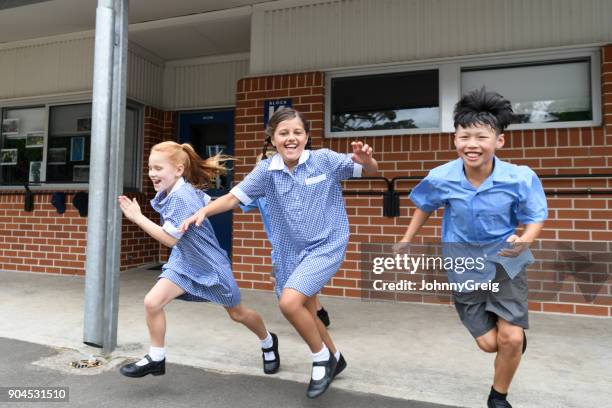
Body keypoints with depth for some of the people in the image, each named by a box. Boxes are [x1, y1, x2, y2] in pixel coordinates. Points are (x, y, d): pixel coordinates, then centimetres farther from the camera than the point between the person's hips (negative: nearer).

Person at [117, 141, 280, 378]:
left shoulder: (180, 197, -28)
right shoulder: (188, 189, -4)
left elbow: (170, 239, -28)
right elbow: (210, 203, 11)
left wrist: (138, 218, -25)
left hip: (210, 264, -7)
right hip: (184, 262, 7)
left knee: (237, 313, 13)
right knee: (152, 302, -10)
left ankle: (268, 343, 41)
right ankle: (156, 359, 10)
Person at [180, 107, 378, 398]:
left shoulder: (325, 159, -12)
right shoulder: (266, 171, -6)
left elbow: (371, 171, -5)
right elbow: (233, 197, -5)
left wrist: (365, 160, -28)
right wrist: (203, 211, -21)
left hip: (326, 245, -5)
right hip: (290, 251, 5)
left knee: (290, 302, -22)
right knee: (305, 313, 17)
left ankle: (322, 358, 7)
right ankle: (333, 358, 46)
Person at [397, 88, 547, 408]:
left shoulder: (520, 178, -21)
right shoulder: (440, 178, -17)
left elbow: (535, 218, -7)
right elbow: (425, 206, 4)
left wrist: (524, 242, -29)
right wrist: (406, 241, 7)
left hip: (506, 261, -1)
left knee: (511, 339, -6)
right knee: (489, 342, 5)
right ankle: (514, 332, 45)